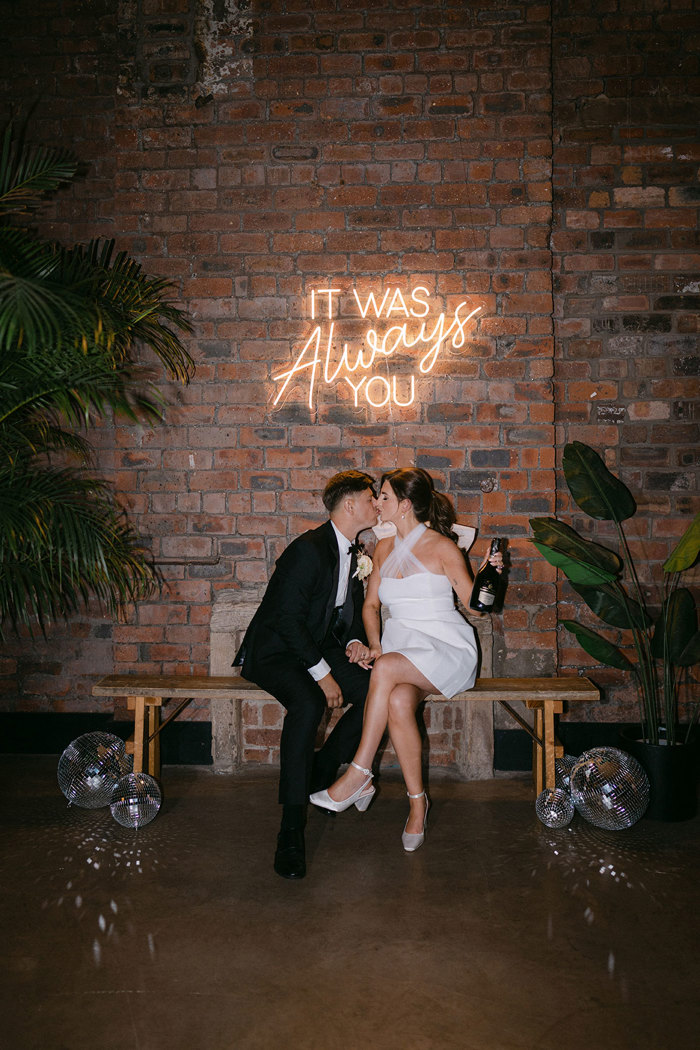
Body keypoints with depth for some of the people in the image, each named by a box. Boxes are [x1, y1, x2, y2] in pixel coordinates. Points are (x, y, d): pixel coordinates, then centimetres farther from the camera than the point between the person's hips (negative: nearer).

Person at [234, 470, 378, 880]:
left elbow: (353, 609, 19)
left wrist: (354, 641, -3)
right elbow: (288, 619, -22)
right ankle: (292, 829, -29)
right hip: (276, 652, -8)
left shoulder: (353, 553, 10)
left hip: (320, 649, 8)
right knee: (308, 704, -36)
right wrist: (321, 674, -22)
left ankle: (320, 774, 3)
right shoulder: (309, 549, -18)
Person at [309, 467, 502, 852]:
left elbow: (475, 604, 0)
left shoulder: (441, 547, -4)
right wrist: (374, 644, 2)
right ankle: (417, 800, -18)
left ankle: (359, 774, -26)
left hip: (446, 647, -4)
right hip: (400, 645, 4)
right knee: (398, 701, -31)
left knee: (387, 668, -35)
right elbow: (371, 605, 19)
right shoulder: (384, 549, 13)